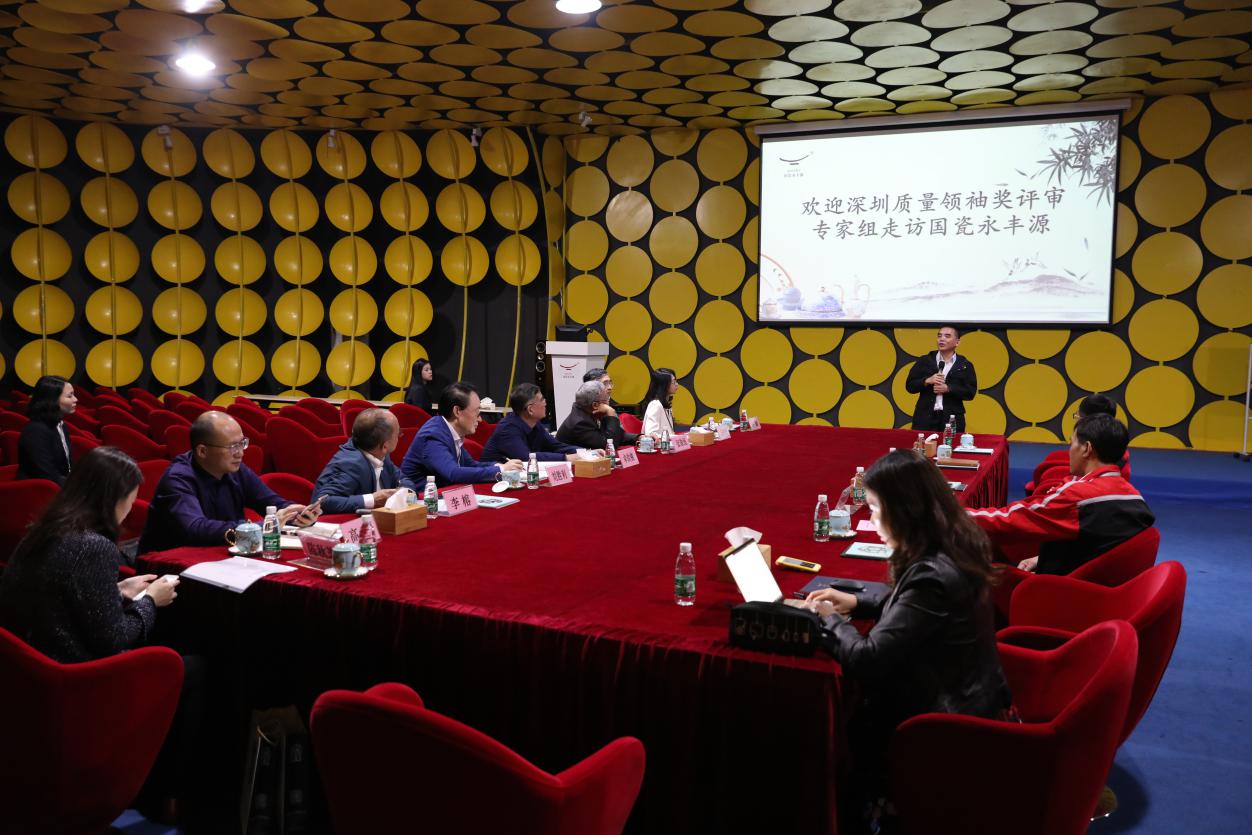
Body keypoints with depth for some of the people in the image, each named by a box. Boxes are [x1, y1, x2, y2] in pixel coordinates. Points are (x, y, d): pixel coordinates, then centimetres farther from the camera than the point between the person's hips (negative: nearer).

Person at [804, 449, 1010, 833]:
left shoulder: (933, 574, -31)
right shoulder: (954, 545, -3)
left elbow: (868, 660, -29)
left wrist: (830, 619, -12)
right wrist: (856, 601, 5)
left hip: (949, 722, -8)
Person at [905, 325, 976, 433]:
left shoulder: (965, 365, 7)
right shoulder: (924, 361, 8)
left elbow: (970, 392, 0)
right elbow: (910, 385, 6)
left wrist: (948, 389, -14)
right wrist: (927, 381, -12)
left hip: (952, 420, 0)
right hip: (925, 418, 0)